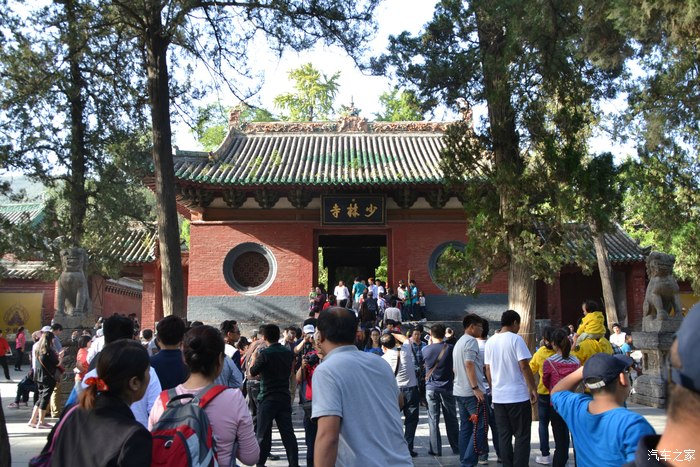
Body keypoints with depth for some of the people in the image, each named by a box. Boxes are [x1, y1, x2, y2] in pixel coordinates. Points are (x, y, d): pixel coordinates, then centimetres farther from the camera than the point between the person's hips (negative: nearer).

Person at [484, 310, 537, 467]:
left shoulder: (490, 342, 9)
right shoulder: (515, 339, -10)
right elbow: (524, 366, -14)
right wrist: (533, 389, -7)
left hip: (498, 396, 6)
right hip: (518, 395, -5)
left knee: (504, 436, 10)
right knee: (522, 436, 2)